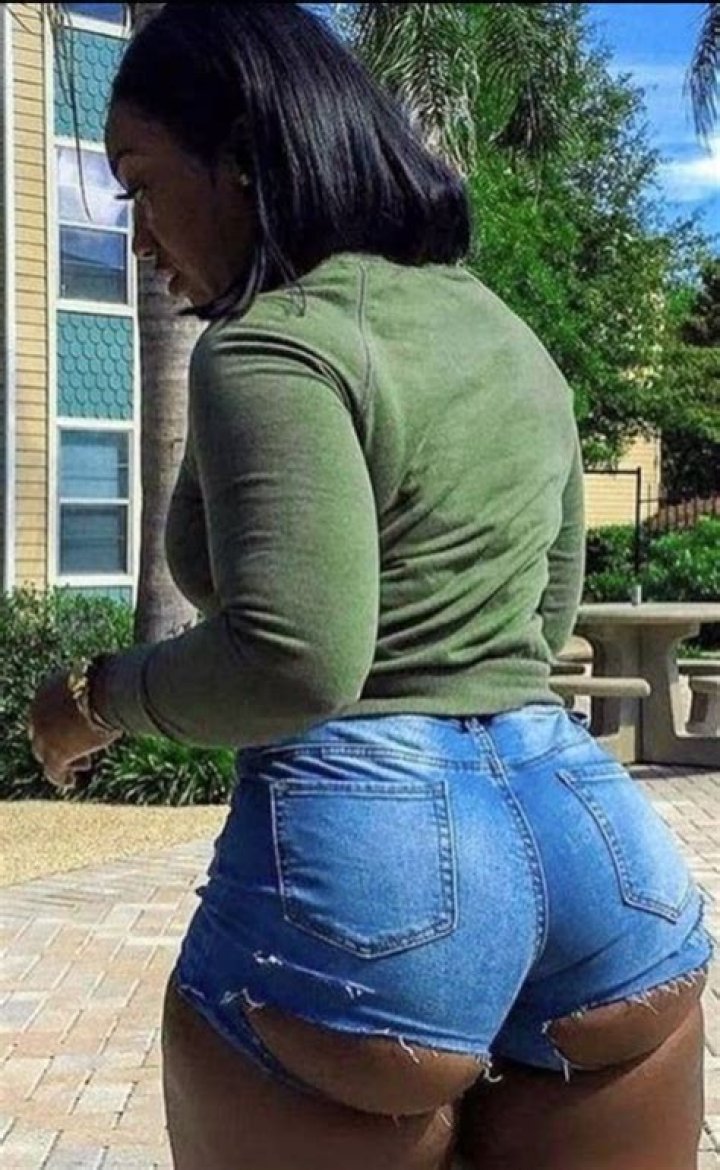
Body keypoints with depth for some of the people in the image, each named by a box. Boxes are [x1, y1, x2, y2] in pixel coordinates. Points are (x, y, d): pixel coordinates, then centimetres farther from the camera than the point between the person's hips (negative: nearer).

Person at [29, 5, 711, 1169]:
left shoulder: (271, 347, -10)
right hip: (597, 836, 8)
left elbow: (295, 659, -21)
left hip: (364, 856, -7)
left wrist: (104, 695, -5)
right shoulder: (511, 334, 16)